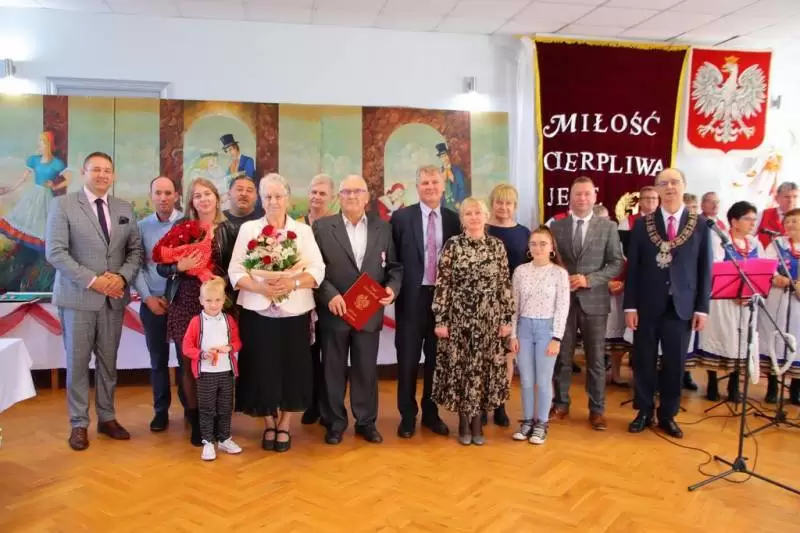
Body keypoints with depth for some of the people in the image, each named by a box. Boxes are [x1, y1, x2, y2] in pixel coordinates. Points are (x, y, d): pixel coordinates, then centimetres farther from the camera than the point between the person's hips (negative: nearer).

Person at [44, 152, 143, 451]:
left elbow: (135, 250, 9)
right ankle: (79, 424, 16)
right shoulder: (62, 205, -3)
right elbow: (54, 252, -11)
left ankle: (107, 418, 22)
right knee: (77, 362, 4)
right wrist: (91, 281, -17)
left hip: (114, 297, 4)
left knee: (108, 361, 11)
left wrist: (123, 277, -10)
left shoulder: (124, 209, 9)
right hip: (78, 297, -3)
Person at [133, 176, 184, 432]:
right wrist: (147, 297, -5)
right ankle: (161, 410, 23)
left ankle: (190, 407, 22)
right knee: (158, 359, 11)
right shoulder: (142, 226, 4)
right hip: (152, 303, 2)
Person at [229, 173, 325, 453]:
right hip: (258, 313, 0)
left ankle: (285, 425, 24)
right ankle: (269, 424, 26)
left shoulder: (303, 230, 6)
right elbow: (235, 271, -1)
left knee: (292, 370, 5)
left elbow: (318, 270, -2)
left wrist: (292, 283, -19)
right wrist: (260, 287, -18)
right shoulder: (248, 229, 6)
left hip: (294, 314, 0)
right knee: (262, 370, 5)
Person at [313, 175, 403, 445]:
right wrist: (329, 295, -17)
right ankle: (335, 422, 23)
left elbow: (394, 265, 8)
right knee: (333, 370, 9)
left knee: (367, 369, 11)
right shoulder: (322, 227, 0)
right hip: (334, 311, -1)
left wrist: (392, 287, -10)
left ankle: (366, 422, 25)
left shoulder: (383, 228, 7)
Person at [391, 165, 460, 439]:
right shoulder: (401, 217, -2)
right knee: (408, 359, 5)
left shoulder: (453, 220, 5)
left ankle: (431, 413, 27)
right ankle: (407, 416, 21)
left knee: (436, 358, 12)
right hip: (412, 297, -2)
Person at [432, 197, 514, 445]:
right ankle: (464, 423, 20)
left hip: (488, 319, 2)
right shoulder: (452, 245, -4)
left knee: (483, 368, 7)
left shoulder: (497, 245, 3)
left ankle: (477, 423, 21)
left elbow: (505, 285, 4)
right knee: (459, 367, 5)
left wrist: (507, 318, 1)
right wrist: (440, 320, -8)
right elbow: (442, 285, -5)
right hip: (458, 318, -1)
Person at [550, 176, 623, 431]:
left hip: (593, 301, -1)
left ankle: (597, 410, 18)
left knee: (596, 358, 6)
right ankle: (561, 404, 23)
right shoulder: (556, 226, 6)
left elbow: (617, 263, -2)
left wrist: (589, 279, -14)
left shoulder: (608, 227, 3)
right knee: (562, 356, 9)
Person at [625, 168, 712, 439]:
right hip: (647, 305, 0)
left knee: (674, 363, 7)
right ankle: (644, 412, 24)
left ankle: (668, 415, 24)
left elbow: (705, 269, 2)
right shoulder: (643, 224, 1)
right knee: (644, 361, 8)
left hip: (681, 306, 0)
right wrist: (630, 306, -5)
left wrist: (702, 308, -2)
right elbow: (633, 267, 0)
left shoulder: (700, 224, 2)